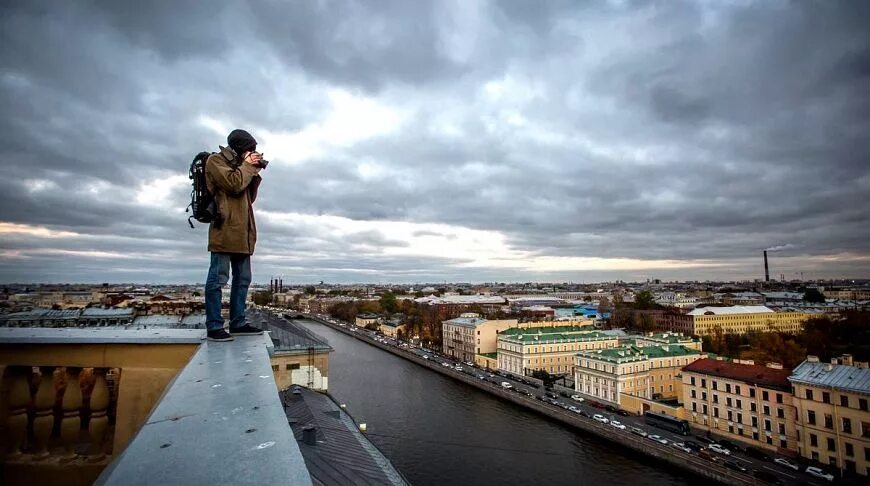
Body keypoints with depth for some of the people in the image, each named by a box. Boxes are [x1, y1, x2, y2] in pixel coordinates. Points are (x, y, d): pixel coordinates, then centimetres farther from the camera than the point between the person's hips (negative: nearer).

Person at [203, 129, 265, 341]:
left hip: (242, 232, 9)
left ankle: (238, 323, 13)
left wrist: (255, 171, 11)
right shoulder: (216, 160, 2)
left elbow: (250, 196, 20)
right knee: (218, 278, -7)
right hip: (225, 229, -9)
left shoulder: (238, 165, 25)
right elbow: (234, 184, -15)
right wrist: (247, 166, 0)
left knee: (243, 279, 8)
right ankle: (214, 326, -2)